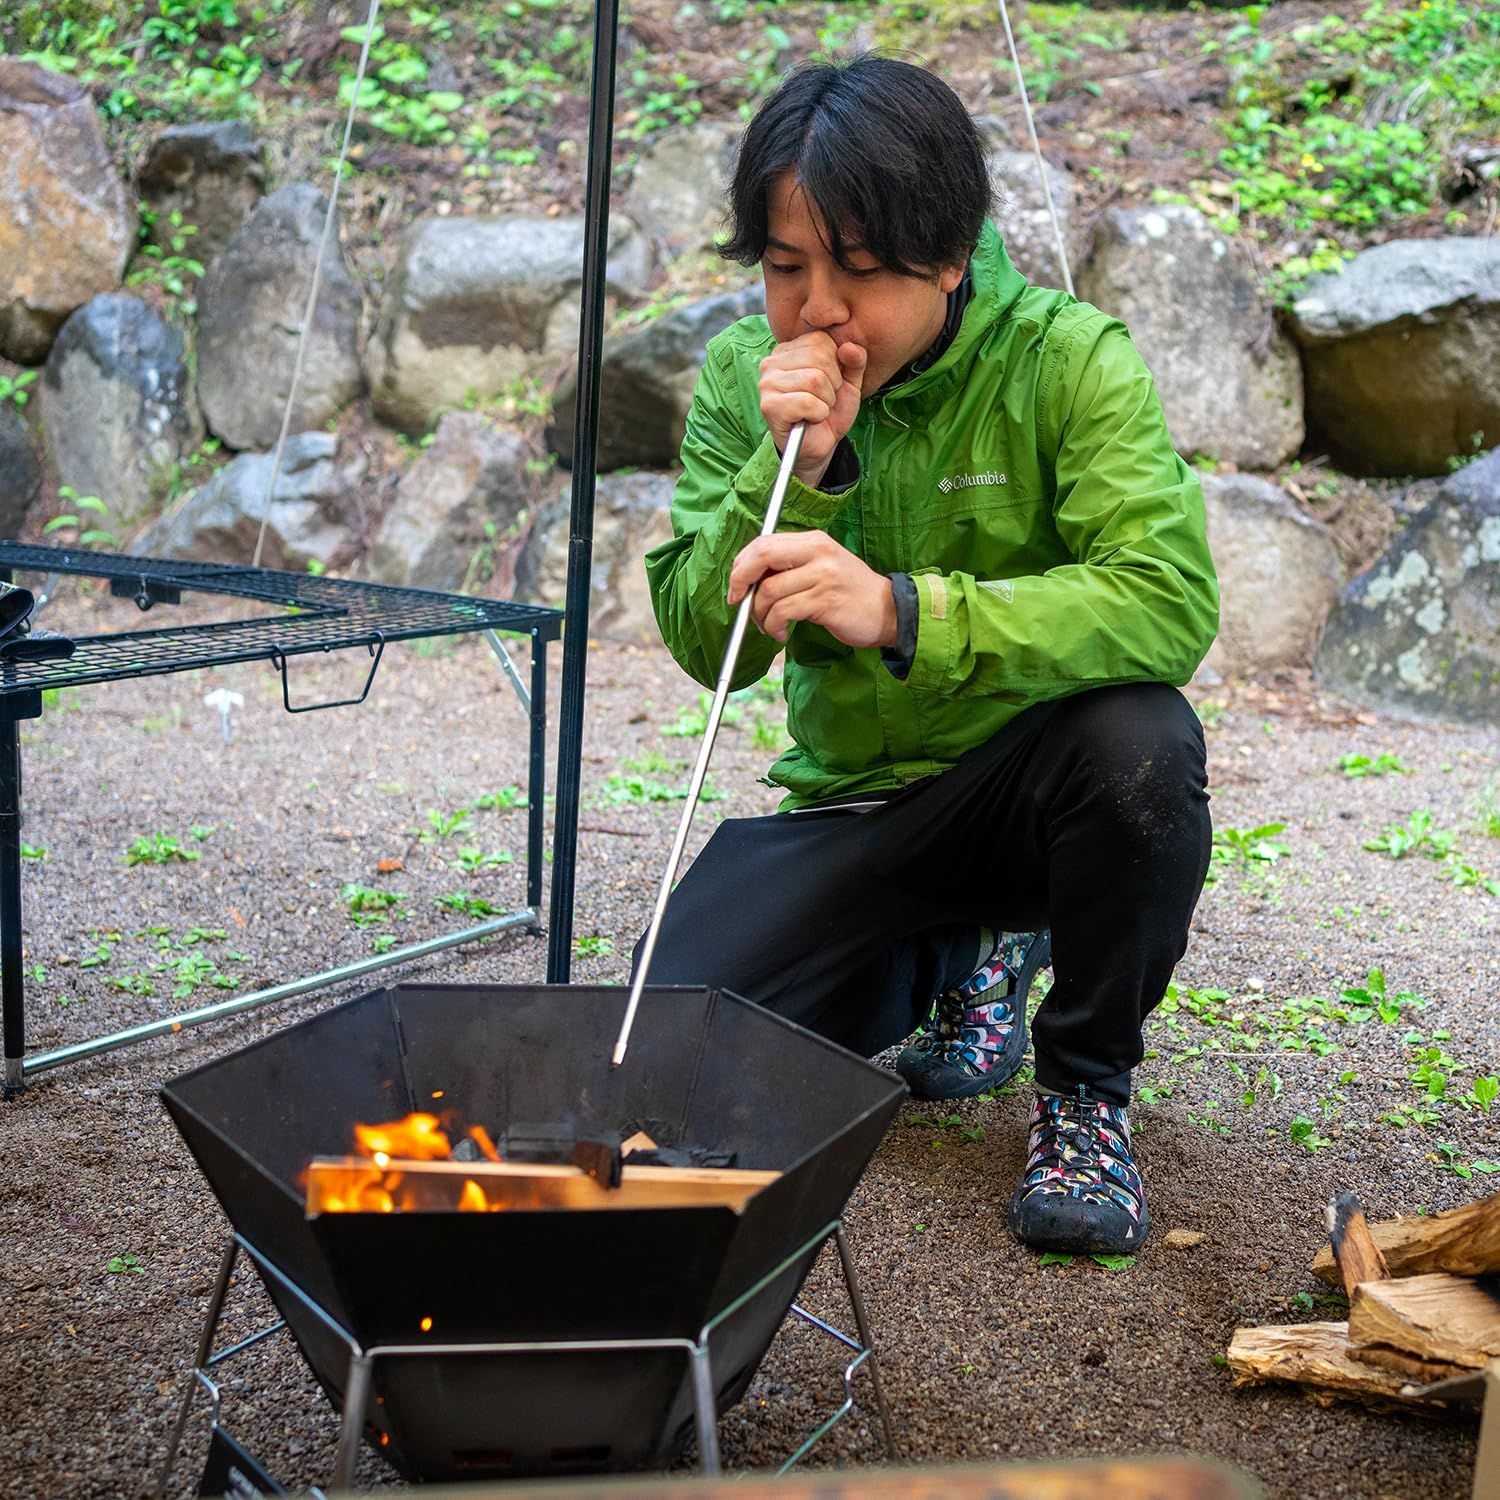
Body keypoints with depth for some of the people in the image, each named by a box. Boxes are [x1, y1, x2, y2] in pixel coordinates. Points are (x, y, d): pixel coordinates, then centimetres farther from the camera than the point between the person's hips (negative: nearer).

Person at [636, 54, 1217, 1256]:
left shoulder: (1068, 358, -16)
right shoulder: (741, 377, -4)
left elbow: (1171, 604, -30)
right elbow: (705, 645, -8)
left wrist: (901, 613, -42)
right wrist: (791, 471, -25)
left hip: (1025, 789, -3)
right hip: (849, 806, 4)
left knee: (1137, 738, -37)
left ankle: (1088, 1090, -9)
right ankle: (959, 961, 16)